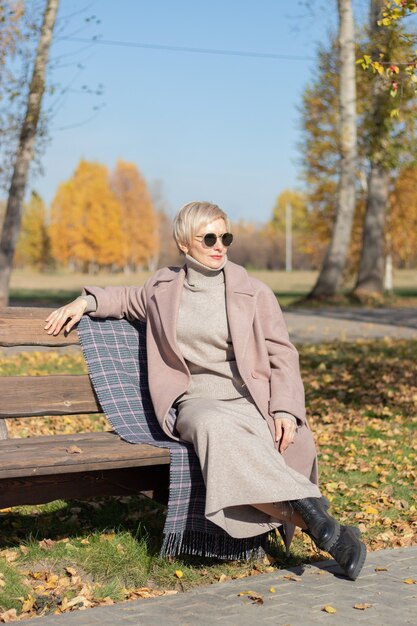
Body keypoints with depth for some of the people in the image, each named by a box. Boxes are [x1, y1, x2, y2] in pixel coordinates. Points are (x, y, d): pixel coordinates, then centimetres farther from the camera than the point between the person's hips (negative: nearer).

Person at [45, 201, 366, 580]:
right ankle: (316, 522, -34)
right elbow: (132, 300, 35)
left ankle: (308, 513, -30)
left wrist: (285, 408, -10)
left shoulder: (253, 293, 6)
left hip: (249, 401, -1)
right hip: (196, 402, 1)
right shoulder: (165, 286, 12)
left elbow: (282, 354, 6)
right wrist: (88, 301, 16)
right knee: (213, 427, -37)